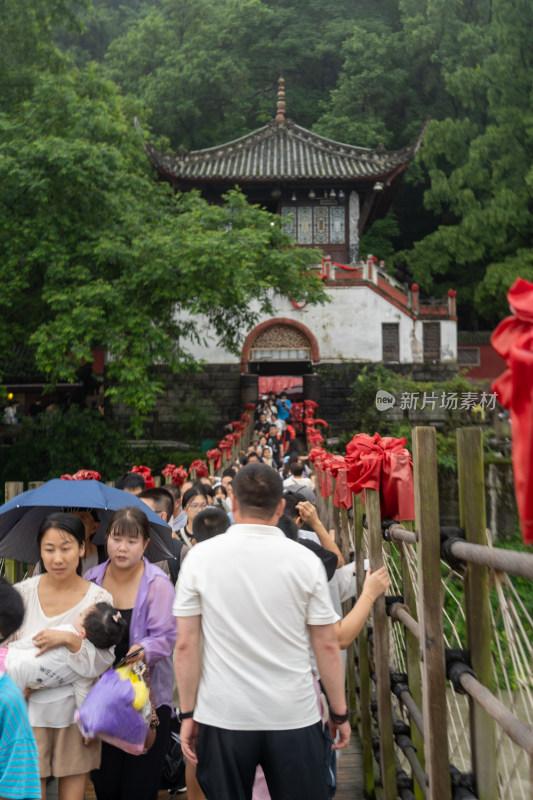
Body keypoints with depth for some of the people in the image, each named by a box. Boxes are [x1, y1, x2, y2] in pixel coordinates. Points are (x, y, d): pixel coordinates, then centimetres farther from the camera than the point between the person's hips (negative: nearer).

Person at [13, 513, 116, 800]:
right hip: (30, 710, 1)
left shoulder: (99, 599, -5)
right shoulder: (23, 592, -2)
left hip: (75, 713, -1)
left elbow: (100, 666, -10)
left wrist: (71, 639, -24)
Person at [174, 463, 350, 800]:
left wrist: (188, 713, 4)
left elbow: (186, 645, -4)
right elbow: (327, 646, -2)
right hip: (295, 718, 0)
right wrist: (340, 713, 8)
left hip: (222, 718, 0)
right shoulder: (305, 560, -5)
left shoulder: (200, 557, -5)